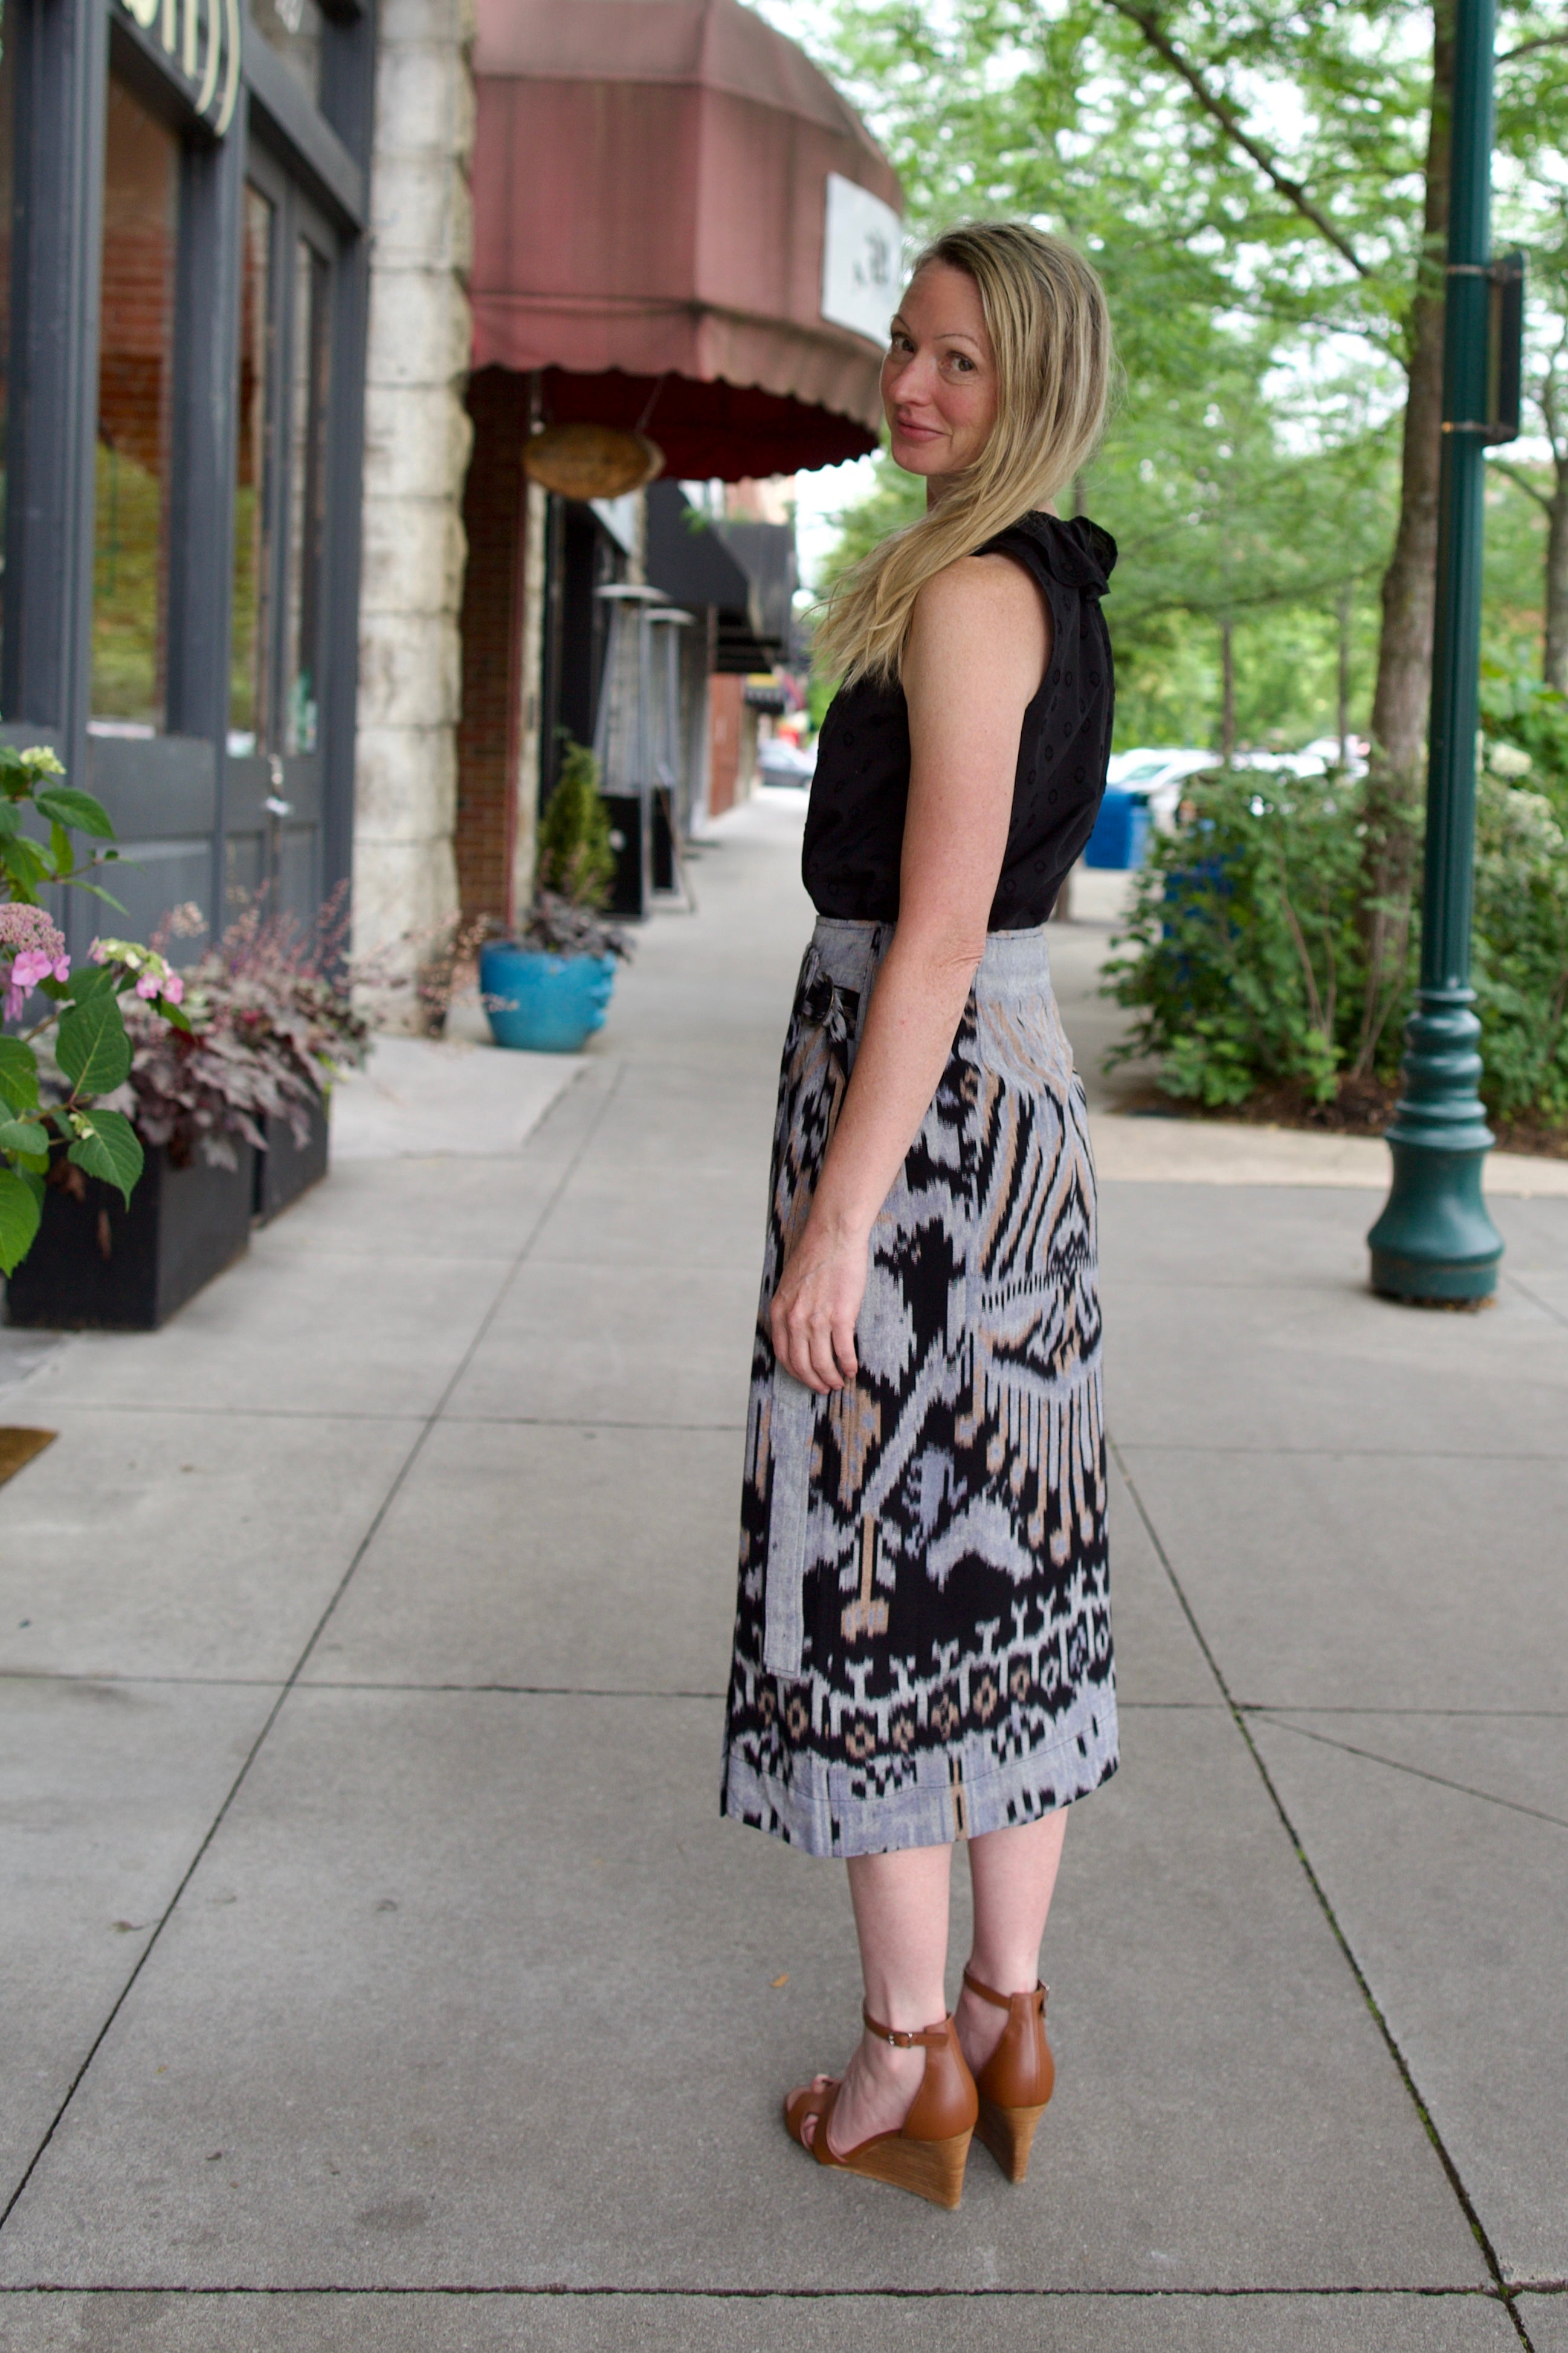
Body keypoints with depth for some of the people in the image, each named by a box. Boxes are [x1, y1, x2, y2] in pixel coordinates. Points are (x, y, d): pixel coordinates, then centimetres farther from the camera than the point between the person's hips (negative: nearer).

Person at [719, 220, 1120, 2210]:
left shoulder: (971, 595, -15)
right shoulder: (1057, 593, 15)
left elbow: (938, 934, -21)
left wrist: (836, 1220, -20)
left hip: (916, 1104, -10)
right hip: (1021, 1084, 10)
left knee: (881, 1561, 0)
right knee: (1006, 1560, 12)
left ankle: (910, 2064, 11)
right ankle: (1007, 2021, 23)